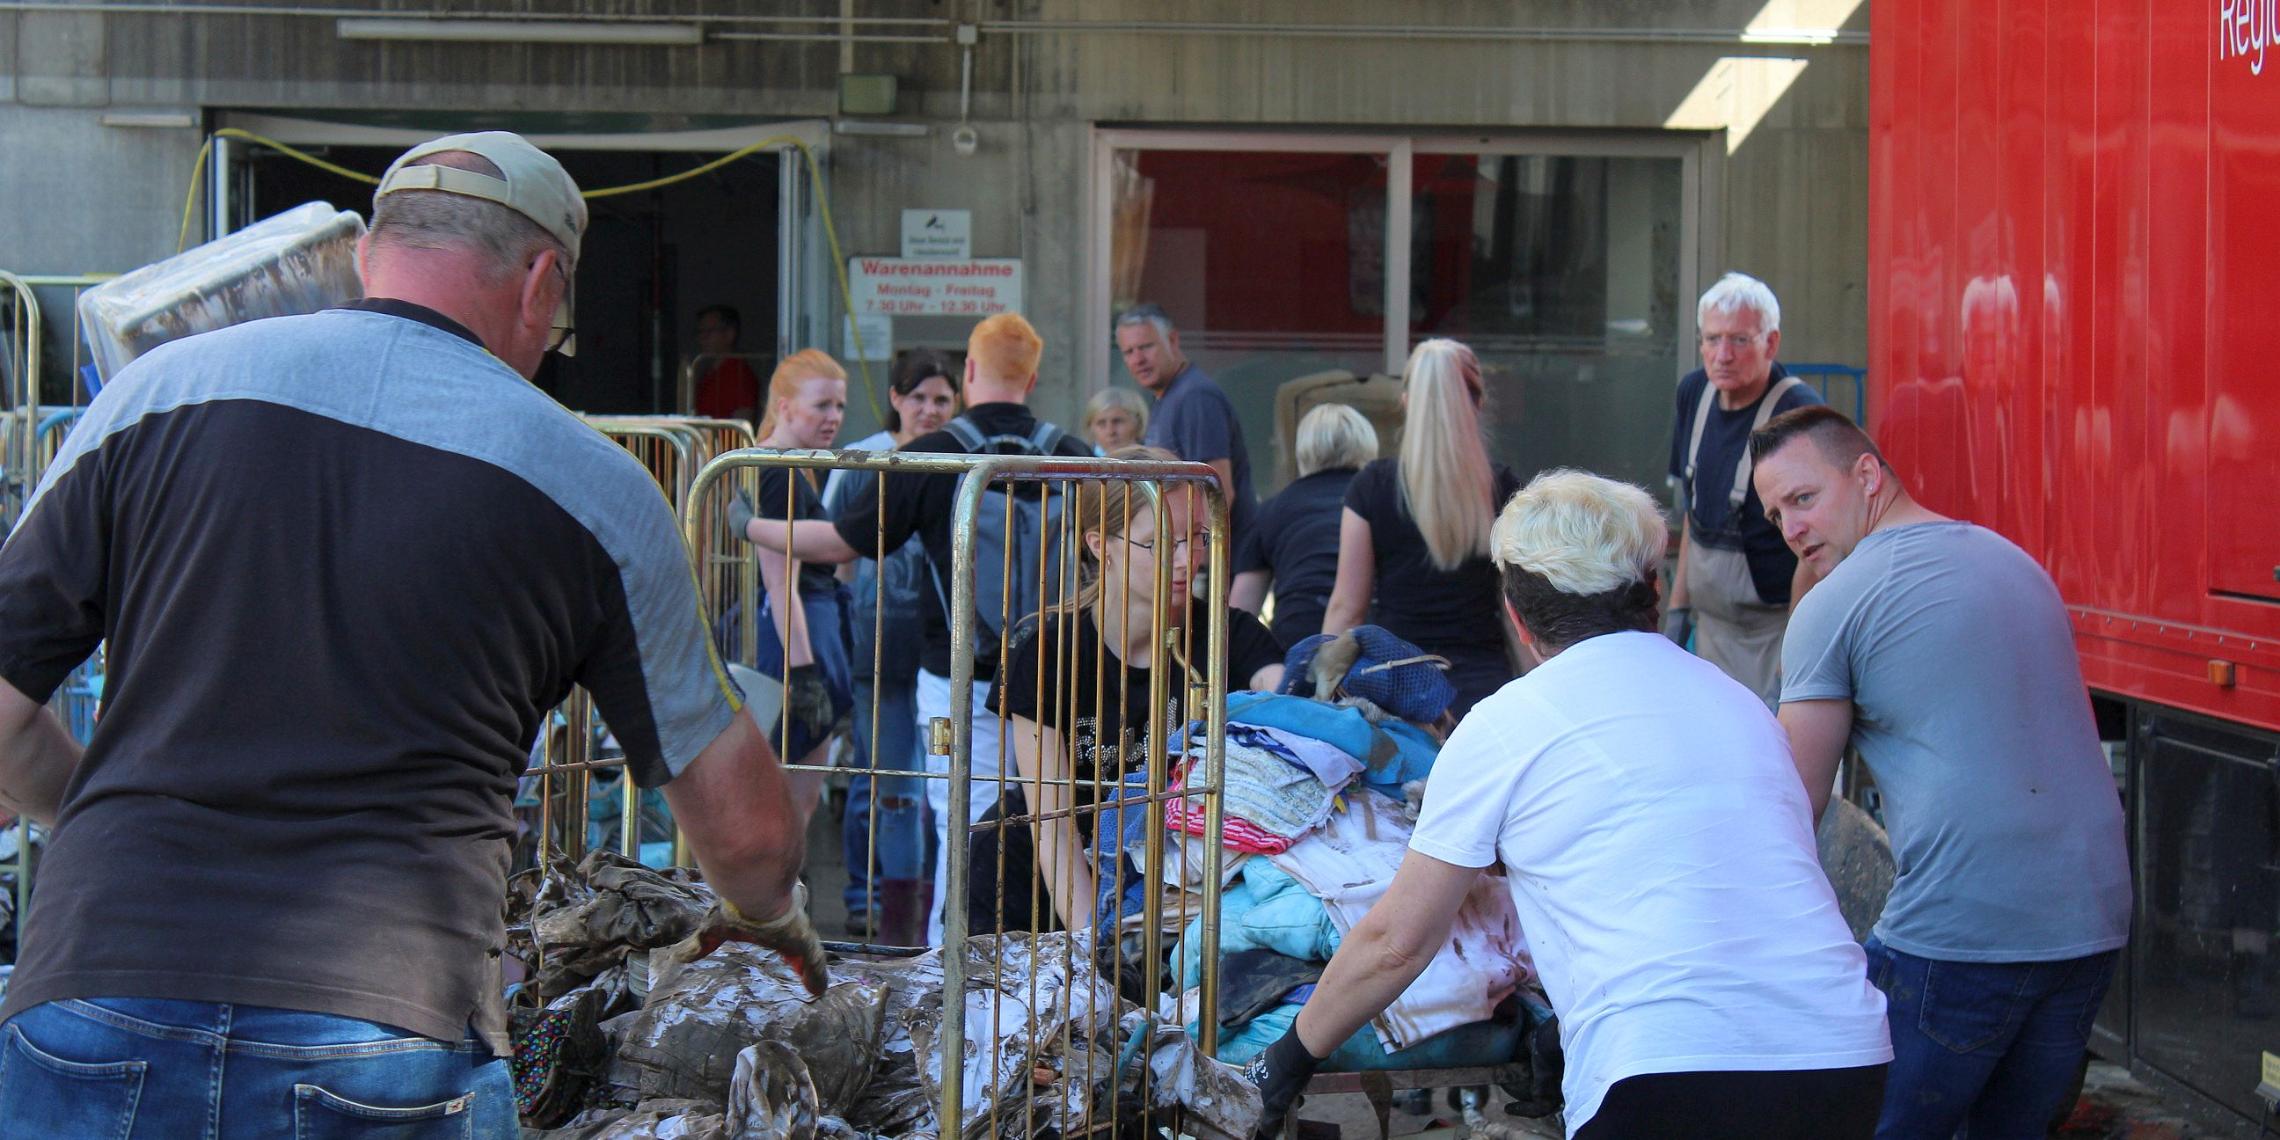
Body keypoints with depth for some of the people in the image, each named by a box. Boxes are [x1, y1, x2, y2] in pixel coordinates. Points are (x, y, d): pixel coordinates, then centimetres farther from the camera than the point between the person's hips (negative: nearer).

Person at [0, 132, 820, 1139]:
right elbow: (743, 825, 12)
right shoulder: (596, 487, 5)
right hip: (392, 1046, -1)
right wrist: (771, 915, 35)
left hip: (95, 1011, 1)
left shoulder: (164, 387, 7)